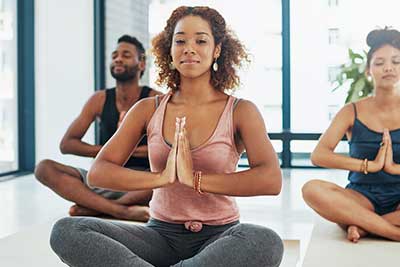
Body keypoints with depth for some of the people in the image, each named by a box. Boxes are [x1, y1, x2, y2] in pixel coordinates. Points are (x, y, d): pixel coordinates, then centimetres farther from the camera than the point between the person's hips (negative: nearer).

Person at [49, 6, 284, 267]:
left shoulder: (240, 111, -2)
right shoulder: (148, 110, 4)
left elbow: (271, 180, -19)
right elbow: (97, 173, -4)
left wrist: (195, 179, -23)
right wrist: (161, 178, -19)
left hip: (219, 236, -1)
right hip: (161, 234, 2)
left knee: (267, 242, -37)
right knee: (66, 231, -21)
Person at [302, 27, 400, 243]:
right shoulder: (352, 112, 2)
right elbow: (318, 156, -13)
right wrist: (370, 165, -19)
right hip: (362, 198, 0)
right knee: (312, 189, -30)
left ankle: (359, 225, -22)